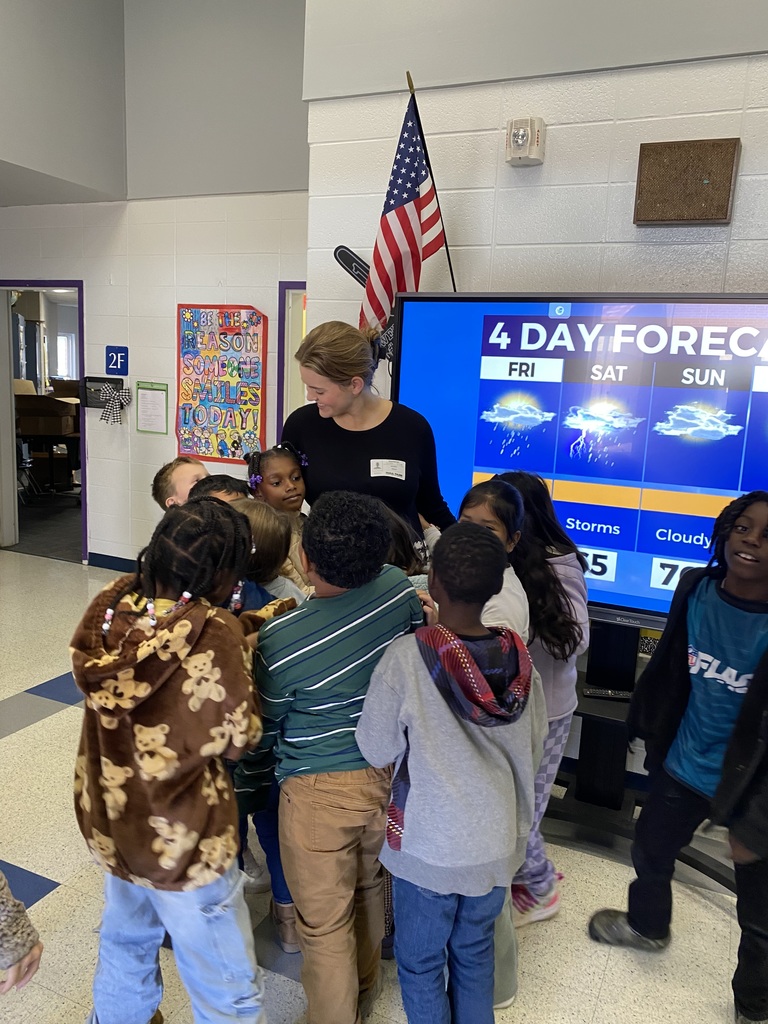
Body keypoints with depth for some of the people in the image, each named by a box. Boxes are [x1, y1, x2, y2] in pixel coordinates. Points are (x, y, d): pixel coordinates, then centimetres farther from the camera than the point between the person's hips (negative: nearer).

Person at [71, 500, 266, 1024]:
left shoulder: (113, 601, -11)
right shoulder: (213, 633, -29)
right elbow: (236, 736, -18)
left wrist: (245, 627, 0)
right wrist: (245, 650, -8)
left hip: (109, 819, 7)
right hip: (182, 840, -7)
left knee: (126, 940, 34)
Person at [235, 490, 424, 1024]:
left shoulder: (281, 640, -25)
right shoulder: (397, 586, -15)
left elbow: (264, 728, -8)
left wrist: (247, 777, 12)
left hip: (320, 790, -6)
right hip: (389, 773, 6)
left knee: (325, 923, 16)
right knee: (370, 890, 29)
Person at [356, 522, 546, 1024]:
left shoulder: (407, 658, -26)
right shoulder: (518, 657, -13)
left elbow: (376, 749, -12)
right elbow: (533, 747, 1)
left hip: (430, 845, -4)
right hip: (497, 840, 4)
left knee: (420, 964, 20)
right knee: (475, 953, 26)